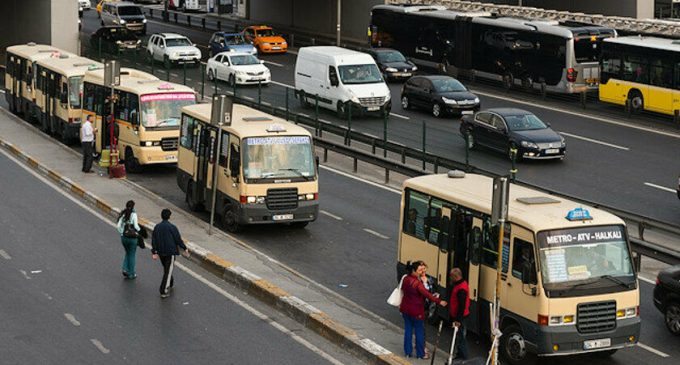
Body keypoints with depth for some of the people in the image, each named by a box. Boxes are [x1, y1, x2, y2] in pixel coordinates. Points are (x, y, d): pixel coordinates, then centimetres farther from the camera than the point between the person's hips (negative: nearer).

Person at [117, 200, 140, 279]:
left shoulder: (123, 214, 0)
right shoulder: (134, 214, -14)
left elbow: (119, 226, -2)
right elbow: (136, 226, -17)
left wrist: (122, 234, 10)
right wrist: (139, 230, 3)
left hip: (124, 237, 4)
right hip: (132, 237, -4)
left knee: (127, 253, 24)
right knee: (132, 255, 9)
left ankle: (125, 269, 7)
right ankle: (131, 274, 15)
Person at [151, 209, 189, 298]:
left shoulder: (157, 227, 2)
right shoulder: (172, 227, -14)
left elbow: (153, 240, 2)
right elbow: (178, 239, -11)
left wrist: (154, 252, 4)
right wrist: (185, 248, 2)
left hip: (161, 252, 5)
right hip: (170, 252, -5)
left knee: (166, 268, 25)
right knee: (168, 271, -2)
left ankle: (170, 283, 43)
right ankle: (164, 291, -7)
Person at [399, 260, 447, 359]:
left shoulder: (406, 279, -3)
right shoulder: (417, 283, -26)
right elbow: (427, 294, -30)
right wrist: (439, 301, -29)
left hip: (405, 309, 7)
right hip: (416, 311, -7)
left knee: (408, 330, 17)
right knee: (419, 332, 7)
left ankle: (408, 352, 24)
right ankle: (421, 354, 16)